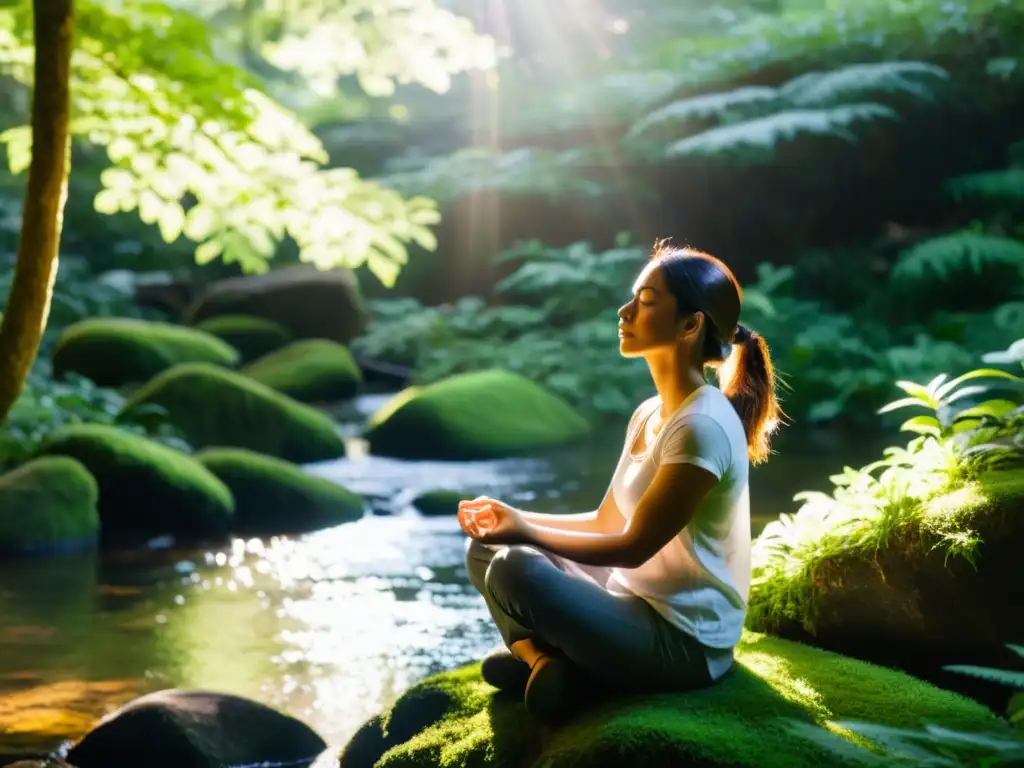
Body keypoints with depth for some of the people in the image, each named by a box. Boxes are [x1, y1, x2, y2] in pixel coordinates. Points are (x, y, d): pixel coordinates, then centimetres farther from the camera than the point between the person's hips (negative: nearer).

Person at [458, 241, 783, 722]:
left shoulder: (702, 426, -21)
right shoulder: (649, 414, 9)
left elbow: (634, 546, -19)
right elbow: (605, 523, 14)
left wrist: (527, 532, -12)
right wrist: (517, 519, 1)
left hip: (684, 642, -10)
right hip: (637, 607, 10)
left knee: (517, 569, -29)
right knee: (486, 549, 6)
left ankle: (540, 654, -3)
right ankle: (544, 658, -7)